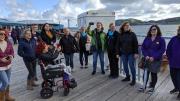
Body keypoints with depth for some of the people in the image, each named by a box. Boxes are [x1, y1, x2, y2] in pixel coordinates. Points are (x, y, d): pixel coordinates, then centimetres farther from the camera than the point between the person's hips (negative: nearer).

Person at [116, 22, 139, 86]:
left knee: (131, 66, -1)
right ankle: (127, 77, 29)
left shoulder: (132, 34, -5)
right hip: (123, 53, 4)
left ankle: (134, 79, 12)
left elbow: (136, 44, -7)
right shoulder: (120, 35, 4)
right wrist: (117, 53, 2)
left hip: (131, 53, -4)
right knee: (125, 66, 11)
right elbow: (118, 45, 6)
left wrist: (136, 53, -12)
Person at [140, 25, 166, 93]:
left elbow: (162, 50, -10)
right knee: (146, 73, 7)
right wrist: (146, 55, -11)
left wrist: (154, 57, -18)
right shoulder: (147, 39, 5)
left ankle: (152, 87, 25)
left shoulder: (161, 39, -5)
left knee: (154, 74, 8)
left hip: (156, 60, -3)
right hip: (147, 59, 3)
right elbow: (143, 47, 5)